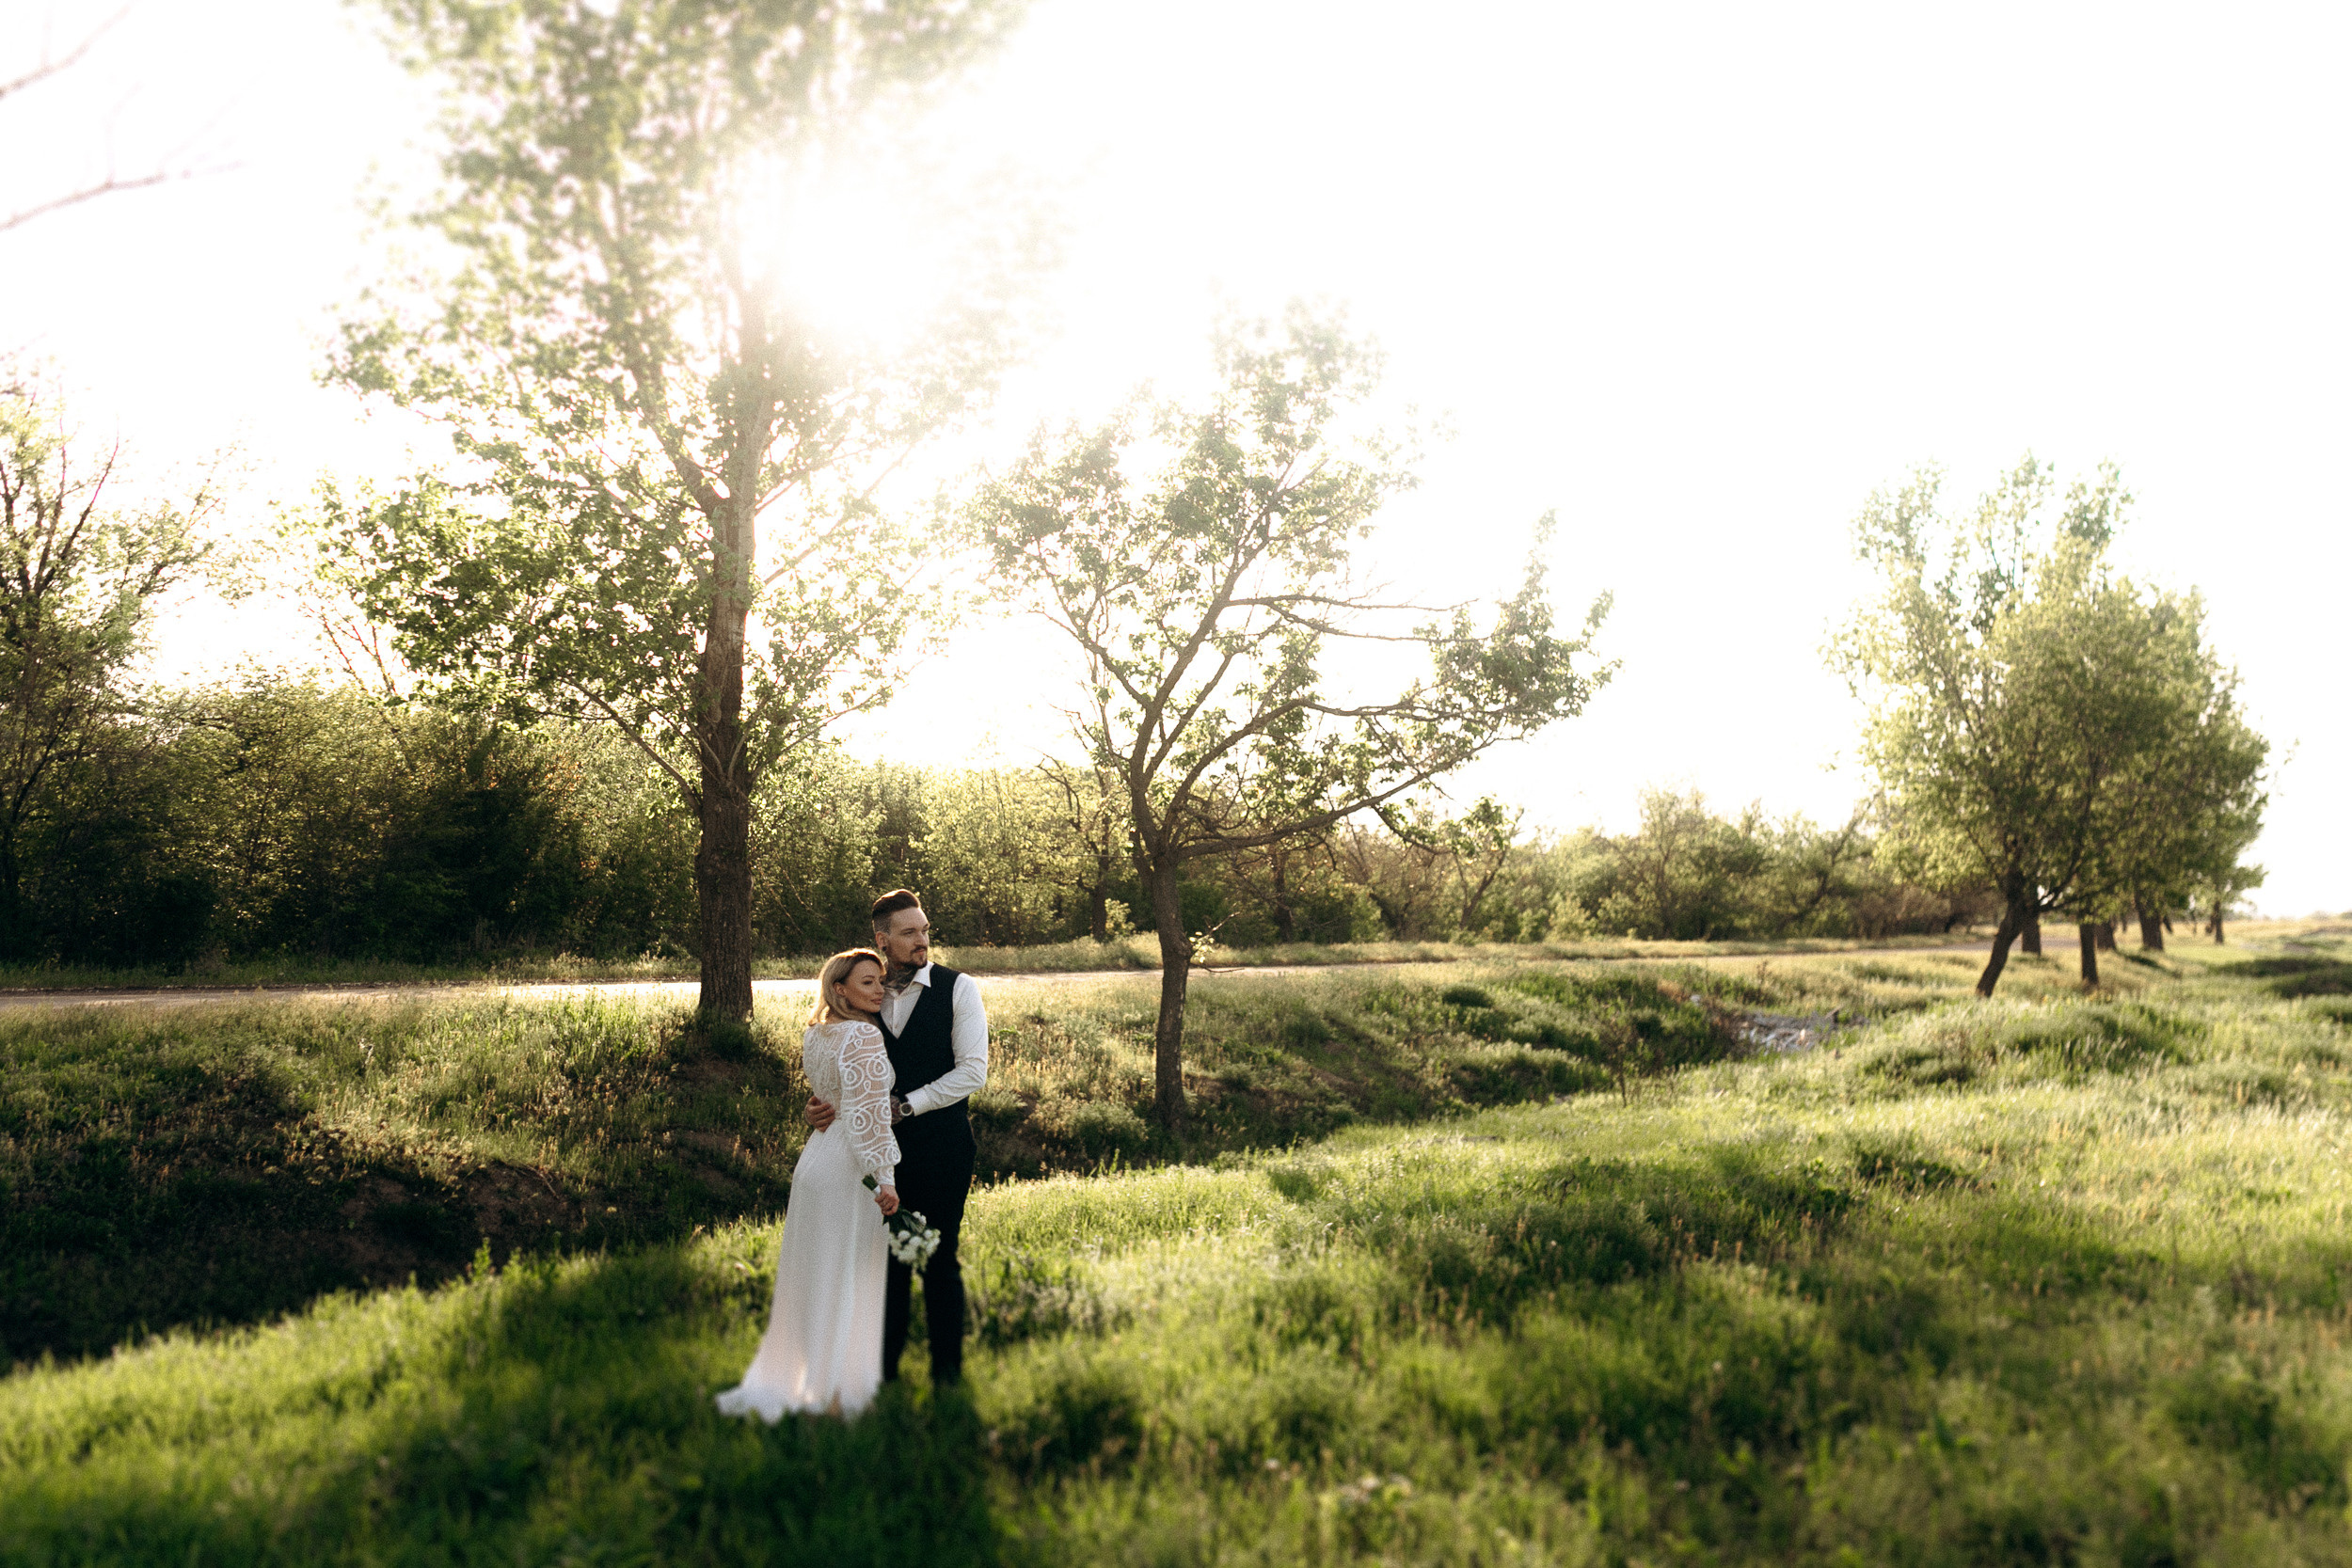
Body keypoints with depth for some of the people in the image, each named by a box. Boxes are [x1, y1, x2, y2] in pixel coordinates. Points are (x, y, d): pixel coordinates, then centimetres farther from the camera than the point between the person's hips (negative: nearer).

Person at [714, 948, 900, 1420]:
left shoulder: (813, 1035, 9)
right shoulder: (863, 1036, -18)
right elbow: (867, 1114, -23)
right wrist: (884, 1178, -21)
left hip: (816, 1157, 8)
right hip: (850, 1168, -8)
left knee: (814, 1275, 18)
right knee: (848, 1279, 2)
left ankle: (787, 1377, 28)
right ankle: (835, 1390, 12)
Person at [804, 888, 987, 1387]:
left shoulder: (958, 988, -4)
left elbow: (972, 1071, -10)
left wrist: (905, 1104, -14)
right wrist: (822, 1101, -12)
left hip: (941, 1144, -3)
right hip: (882, 1145, 3)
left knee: (939, 1260, 5)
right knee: (889, 1256, 10)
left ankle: (946, 1367, 19)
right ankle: (886, 1361, 24)